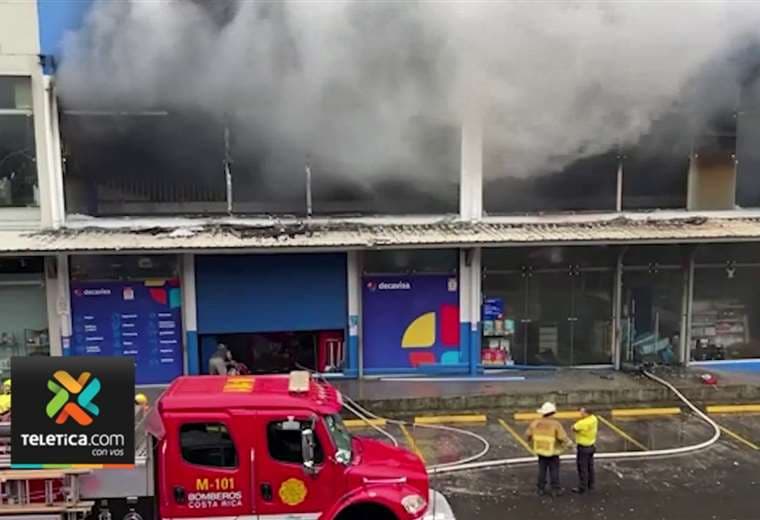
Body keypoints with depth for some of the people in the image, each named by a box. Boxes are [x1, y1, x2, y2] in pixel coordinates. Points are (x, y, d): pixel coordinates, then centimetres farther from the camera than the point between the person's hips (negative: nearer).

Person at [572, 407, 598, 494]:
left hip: (583, 447, -8)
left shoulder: (583, 423, -30)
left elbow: (573, 428, -15)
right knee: (589, 467, 19)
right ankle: (590, 486, 31)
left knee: (582, 468, 3)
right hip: (591, 445, 8)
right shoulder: (593, 418, -5)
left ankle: (582, 488, 10)